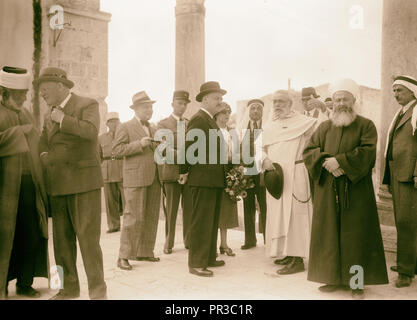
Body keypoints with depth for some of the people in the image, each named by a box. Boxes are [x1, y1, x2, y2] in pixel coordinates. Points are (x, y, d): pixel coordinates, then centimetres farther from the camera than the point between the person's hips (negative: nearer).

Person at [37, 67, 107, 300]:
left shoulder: (87, 105, -1)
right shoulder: (50, 115, 20)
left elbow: (91, 131, -19)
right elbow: (44, 141, 31)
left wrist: (62, 119, -12)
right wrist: (44, 155, 12)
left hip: (83, 181, -7)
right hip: (58, 185, 7)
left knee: (88, 237, -7)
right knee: (62, 239, 8)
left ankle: (98, 289, 3)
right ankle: (69, 287, 19)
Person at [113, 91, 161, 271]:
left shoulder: (153, 129, 20)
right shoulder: (125, 127, 0)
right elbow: (117, 150, -9)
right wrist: (139, 144, -17)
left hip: (153, 179, 7)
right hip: (135, 179, -7)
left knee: (151, 217, 8)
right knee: (134, 217, -8)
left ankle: (144, 252, 18)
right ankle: (124, 256, 0)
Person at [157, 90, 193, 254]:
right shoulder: (163, 124, 4)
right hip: (171, 171, -3)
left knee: (189, 209, 5)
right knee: (170, 210, 2)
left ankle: (189, 240, 16)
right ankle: (169, 243, 12)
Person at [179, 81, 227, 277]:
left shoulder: (210, 120, 18)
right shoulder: (198, 119, -13)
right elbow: (187, 146, -19)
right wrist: (184, 171, -12)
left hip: (214, 180, 10)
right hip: (203, 180, -10)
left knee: (212, 222, 16)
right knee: (201, 222, -4)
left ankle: (209, 258, 27)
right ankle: (196, 263, 3)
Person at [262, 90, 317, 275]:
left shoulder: (302, 122, -3)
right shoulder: (269, 126, 15)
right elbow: (261, 147, 9)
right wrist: (264, 159, -7)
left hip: (294, 174, -7)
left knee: (293, 214, -8)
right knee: (278, 214, 11)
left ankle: (297, 259, -3)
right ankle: (287, 253, 24)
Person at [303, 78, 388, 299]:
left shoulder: (366, 125, 4)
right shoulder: (325, 127, 13)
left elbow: (368, 152, -10)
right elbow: (308, 151, 6)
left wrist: (339, 161, -18)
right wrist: (326, 162, -12)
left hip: (356, 191, -3)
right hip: (328, 192, 3)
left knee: (356, 235, -1)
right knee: (330, 233, 4)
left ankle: (357, 282, 8)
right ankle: (333, 278, 14)